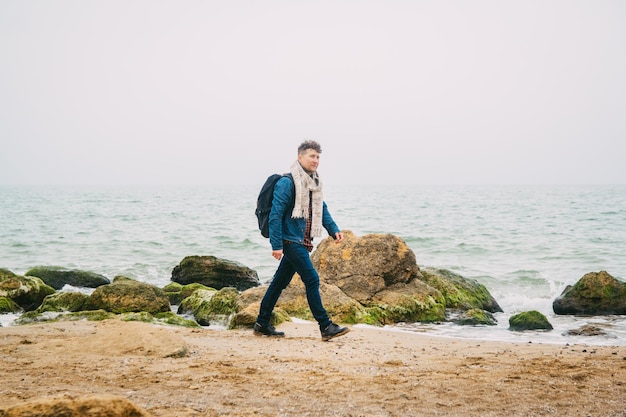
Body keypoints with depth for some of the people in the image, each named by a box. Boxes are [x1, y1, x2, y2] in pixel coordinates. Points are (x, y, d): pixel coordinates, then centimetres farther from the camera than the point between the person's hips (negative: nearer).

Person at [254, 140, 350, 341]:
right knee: (312, 280, -11)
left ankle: (262, 324, 21)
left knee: (280, 281, 13)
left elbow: (322, 209, 20)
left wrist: (334, 230, 5)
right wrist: (276, 245, -20)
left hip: (302, 241, 9)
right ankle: (326, 327, -7)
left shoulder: (314, 182, 13)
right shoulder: (287, 183, -15)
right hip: (291, 240, -9)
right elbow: (275, 214, -17)